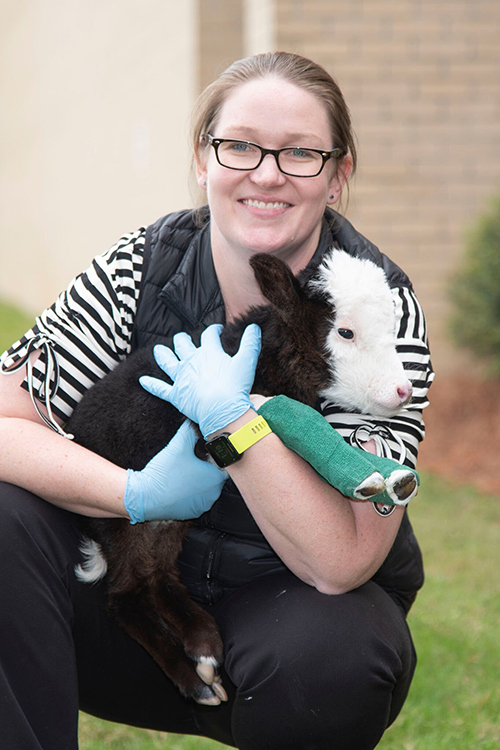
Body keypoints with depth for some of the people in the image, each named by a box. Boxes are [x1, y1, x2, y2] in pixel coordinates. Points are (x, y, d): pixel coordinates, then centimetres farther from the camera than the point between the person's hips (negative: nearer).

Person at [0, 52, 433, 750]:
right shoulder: (140, 267, -10)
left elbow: (340, 564, -24)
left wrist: (230, 415, -32)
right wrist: (140, 494, -27)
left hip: (294, 603, -1)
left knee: (331, 663, -35)